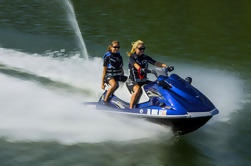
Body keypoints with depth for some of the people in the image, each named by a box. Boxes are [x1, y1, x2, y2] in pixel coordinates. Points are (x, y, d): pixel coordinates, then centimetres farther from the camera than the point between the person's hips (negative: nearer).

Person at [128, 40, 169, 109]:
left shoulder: (146, 58, 9)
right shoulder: (132, 57, -5)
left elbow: (155, 63, -2)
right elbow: (135, 65, -26)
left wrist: (165, 66, -19)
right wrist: (140, 69, -49)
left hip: (144, 81, 6)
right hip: (133, 81, -6)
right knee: (137, 89, -36)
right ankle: (130, 108, -34)